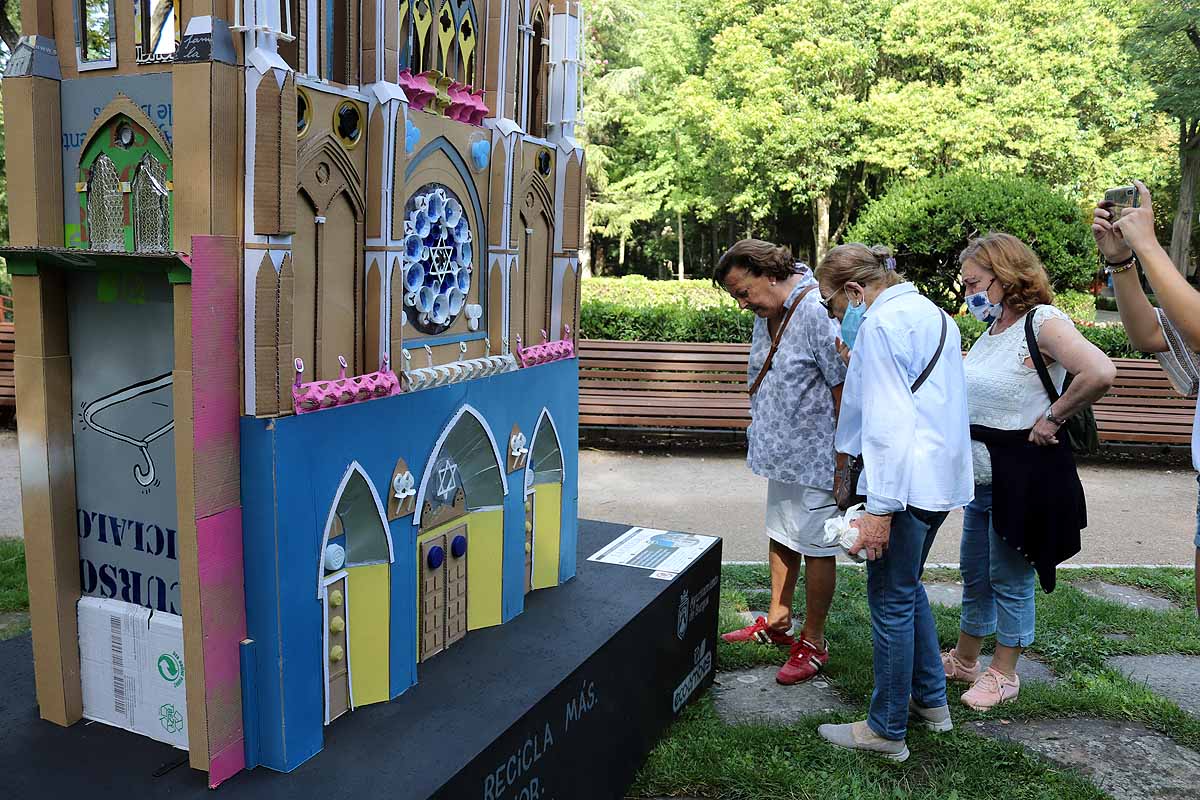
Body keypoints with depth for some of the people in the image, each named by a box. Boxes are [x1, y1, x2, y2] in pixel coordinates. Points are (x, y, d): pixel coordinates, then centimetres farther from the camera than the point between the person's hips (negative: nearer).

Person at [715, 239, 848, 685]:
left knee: (815, 547, 3)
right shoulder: (766, 313, 7)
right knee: (780, 535, 20)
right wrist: (760, 428, 18)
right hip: (782, 449, 9)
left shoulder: (817, 314, -22)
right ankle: (777, 621, 37)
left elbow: (844, 389, -20)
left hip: (816, 455, -9)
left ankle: (813, 643, 18)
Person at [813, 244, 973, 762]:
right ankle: (931, 700, 34)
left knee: (891, 602, 1)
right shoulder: (933, 314, 16)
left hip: (905, 481, -10)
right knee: (907, 588, 23)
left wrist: (879, 508, -20)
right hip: (944, 476, 10)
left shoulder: (880, 325, -14)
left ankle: (886, 731, 14)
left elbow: (887, 422, -20)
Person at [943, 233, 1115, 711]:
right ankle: (964, 660, 34)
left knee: (1010, 581, 6)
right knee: (974, 573, 18)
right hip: (982, 476, 8)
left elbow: (1100, 373, -31)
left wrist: (1052, 417, -22)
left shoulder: (1042, 322, -16)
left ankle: (1003, 674, 23)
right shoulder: (991, 330, 10)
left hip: (1023, 476, -8)